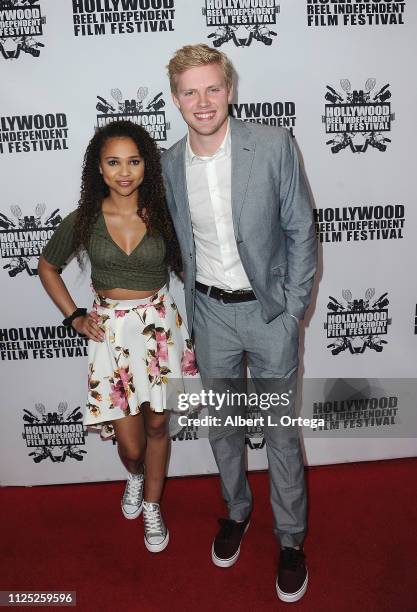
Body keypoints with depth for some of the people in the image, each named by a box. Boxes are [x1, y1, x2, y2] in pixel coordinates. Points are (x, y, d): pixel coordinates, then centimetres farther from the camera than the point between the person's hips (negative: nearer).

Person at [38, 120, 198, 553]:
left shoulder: (163, 215, -5)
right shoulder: (84, 220, -4)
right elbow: (47, 267, 10)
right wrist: (74, 317, 3)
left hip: (159, 325, 0)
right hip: (110, 330, 0)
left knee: (157, 424, 12)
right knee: (130, 445, 4)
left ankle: (152, 506, 37)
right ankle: (135, 477, 42)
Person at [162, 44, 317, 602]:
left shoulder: (273, 145, -11)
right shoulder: (170, 164, -1)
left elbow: (300, 230, -6)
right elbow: (184, 242, 9)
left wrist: (293, 312, -10)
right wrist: (193, 310, 9)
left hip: (270, 310, -3)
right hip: (211, 312, 3)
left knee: (281, 431, 9)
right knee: (223, 426, 18)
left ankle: (291, 538, 32)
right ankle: (237, 510, 44)